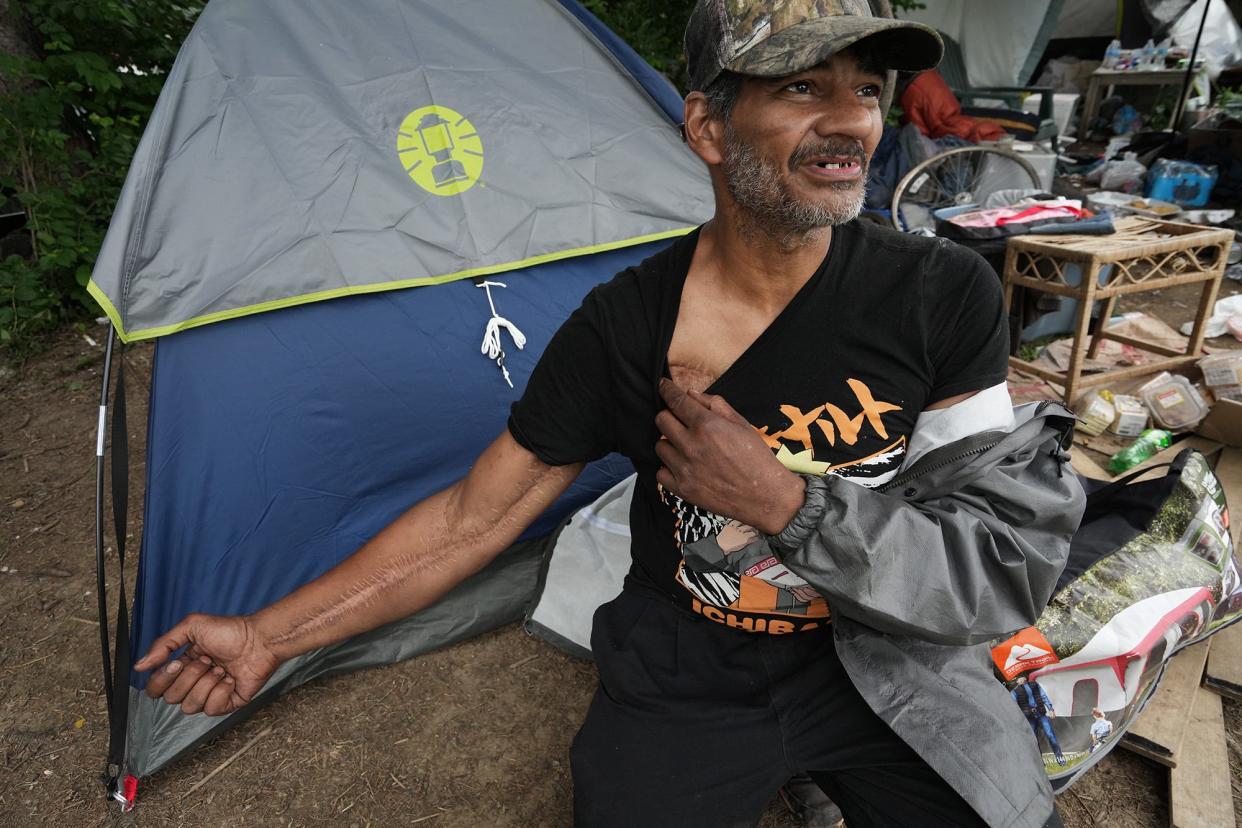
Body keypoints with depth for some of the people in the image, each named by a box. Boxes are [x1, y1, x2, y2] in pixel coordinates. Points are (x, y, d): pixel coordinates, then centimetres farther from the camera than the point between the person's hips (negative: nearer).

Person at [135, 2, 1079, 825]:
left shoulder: (946, 296, -16)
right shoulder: (619, 329, -18)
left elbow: (997, 573, -13)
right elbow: (470, 519, -10)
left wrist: (783, 501, -26)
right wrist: (270, 635, -9)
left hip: (882, 666, 2)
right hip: (687, 683, 0)